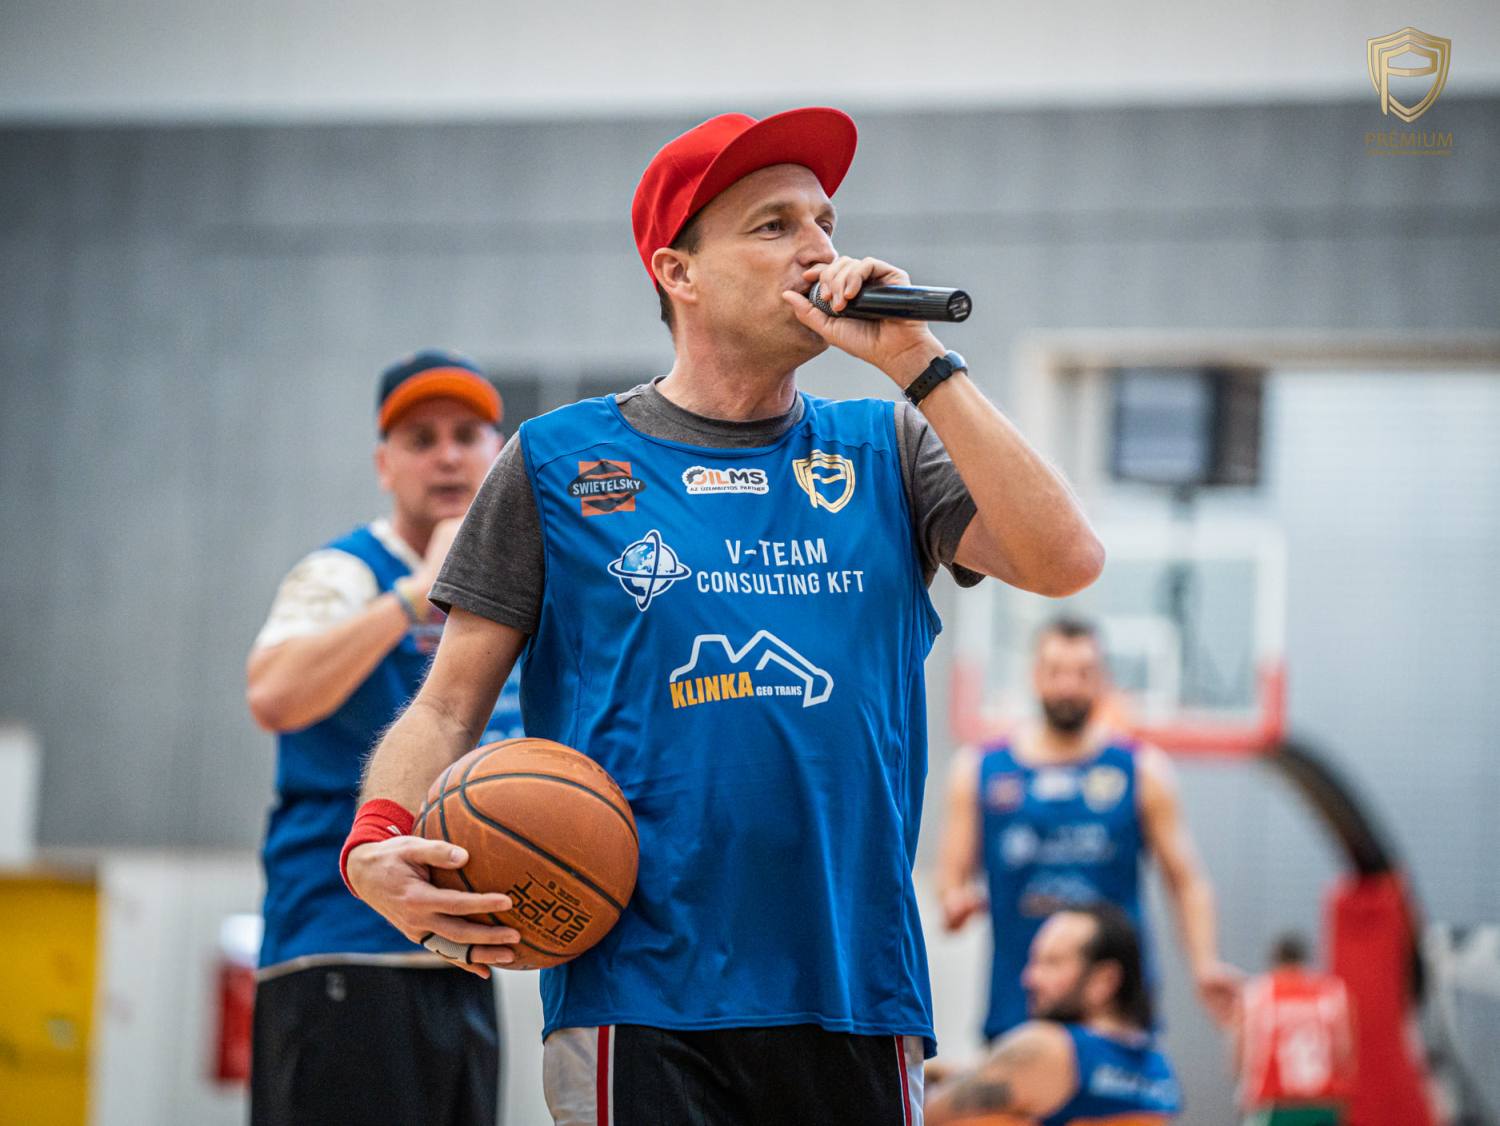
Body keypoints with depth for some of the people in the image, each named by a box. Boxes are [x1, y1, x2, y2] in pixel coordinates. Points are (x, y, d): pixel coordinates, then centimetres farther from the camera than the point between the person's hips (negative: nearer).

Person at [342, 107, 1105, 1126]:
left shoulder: (884, 453, 13)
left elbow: (1064, 562, -3)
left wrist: (916, 362, -4)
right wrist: (378, 844, -13)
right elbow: (449, 705, 7)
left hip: (858, 1000, 3)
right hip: (641, 1001, -3)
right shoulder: (560, 463, 7)